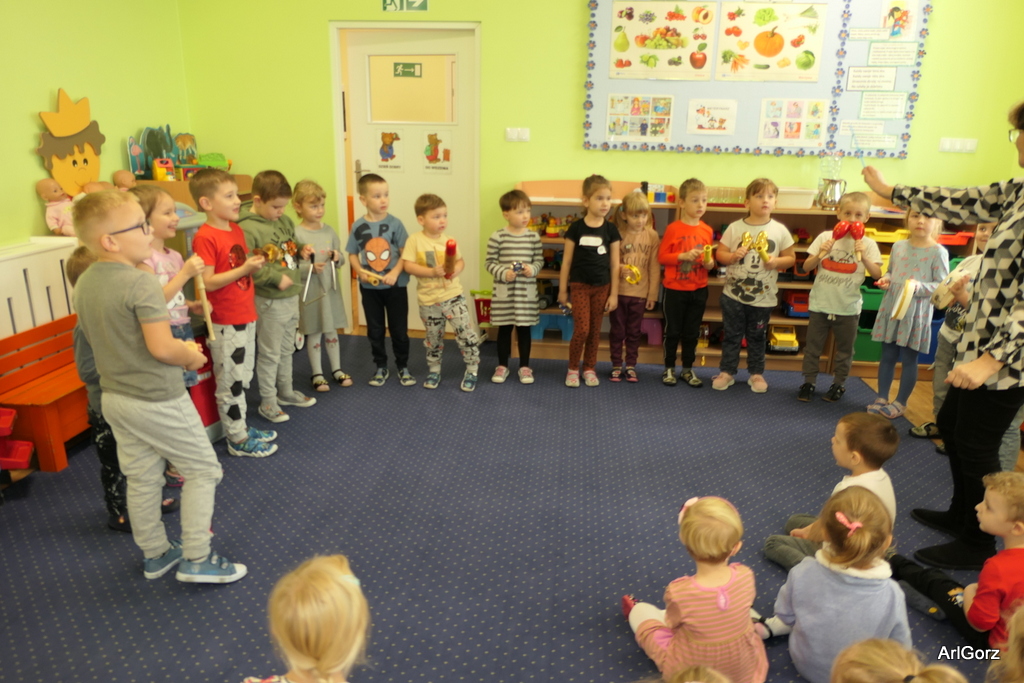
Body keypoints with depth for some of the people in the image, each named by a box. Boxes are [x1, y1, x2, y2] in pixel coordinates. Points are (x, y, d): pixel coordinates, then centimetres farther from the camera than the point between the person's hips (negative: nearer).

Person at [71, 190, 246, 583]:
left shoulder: (84, 284, 4)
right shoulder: (141, 284, -23)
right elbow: (161, 348, -28)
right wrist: (192, 358, -8)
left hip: (114, 398, 8)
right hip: (158, 400, -8)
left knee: (141, 480, 18)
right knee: (203, 469, 6)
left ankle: (156, 555, 32)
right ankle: (197, 560, 9)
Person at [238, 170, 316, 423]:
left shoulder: (284, 220, 5)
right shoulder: (247, 229, -20)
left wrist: (301, 250, -1)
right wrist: (276, 277, -23)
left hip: (291, 296, 8)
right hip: (269, 300, -8)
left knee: (287, 349, 21)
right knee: (270, 354, 5)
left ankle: (286, 391, 37)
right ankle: (267, 401, 20)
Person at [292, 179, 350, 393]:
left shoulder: (329, 230, 3)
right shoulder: (296, 234, -12)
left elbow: (339, 256, 12)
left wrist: (337, 258, -9)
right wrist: (311, 268, -27)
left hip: (330, 287, 4)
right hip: (310, 290, -4)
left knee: (331, 331, 16)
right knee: (313, 333, 8)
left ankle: (337, 369, 29)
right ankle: (317, 374, 21)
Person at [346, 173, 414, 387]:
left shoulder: (395, 223, -8)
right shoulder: (358, 227, -3)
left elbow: (405, 253, -7)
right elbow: (352, 255, 5)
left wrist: (395, 273, -21)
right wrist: (360, 271, -13)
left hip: (395, 286, -2)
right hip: (369, 287, 2)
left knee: (399, 329, 7)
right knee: (375, 330, 12)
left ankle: (403, 367, 23)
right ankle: (380, 368, 28)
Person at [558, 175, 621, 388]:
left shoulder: (611, 230, -1)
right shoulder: (576, 228, -6)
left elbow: (614, 264, 2)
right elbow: (567, 261, -1)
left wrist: (614, 293, 1)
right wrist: (562, 290, 1)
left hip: (602, 287, 2)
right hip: (580, 285, -2)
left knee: (595, 330, 10)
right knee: (582, 329, -7)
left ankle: (589, 368, 25)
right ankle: (572, 368, 12)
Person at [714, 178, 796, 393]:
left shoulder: (780, 230, -3)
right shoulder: (735, 228, -4)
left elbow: (791, 258, 4)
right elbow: (720, 254, 1)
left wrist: (777, 262, -16)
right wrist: (733, 256, -19)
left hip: (763, 297, 0)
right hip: (733, 294, 0)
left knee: (757, 337, 13)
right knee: (732, 335, 10)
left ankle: (756, 373, 26)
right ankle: (727, 371, 21)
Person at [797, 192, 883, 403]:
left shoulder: (868, 244, -2)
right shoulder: (825, 237, -1)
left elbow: (877, 274, -8)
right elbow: (806, 267, -1)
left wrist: (863, 256, -20)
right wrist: (820, 253, -17)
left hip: (848, 308, 0)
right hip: (820, 304, 1)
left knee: (845, 349, 11)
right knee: (813, 346, 8)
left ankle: (839, 384, 25)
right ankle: (809, 382, 20)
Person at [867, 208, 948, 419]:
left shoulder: (938, 252, -9)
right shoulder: (898, 246, 5)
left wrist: (919, 286, -25)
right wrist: (886, 280, -3)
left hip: (916, 313, -4)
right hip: (891, 308, 4)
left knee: (909, 358, 6)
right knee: (887, 355, 12)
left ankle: (900, 403, 18)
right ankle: (882, 398, 23)